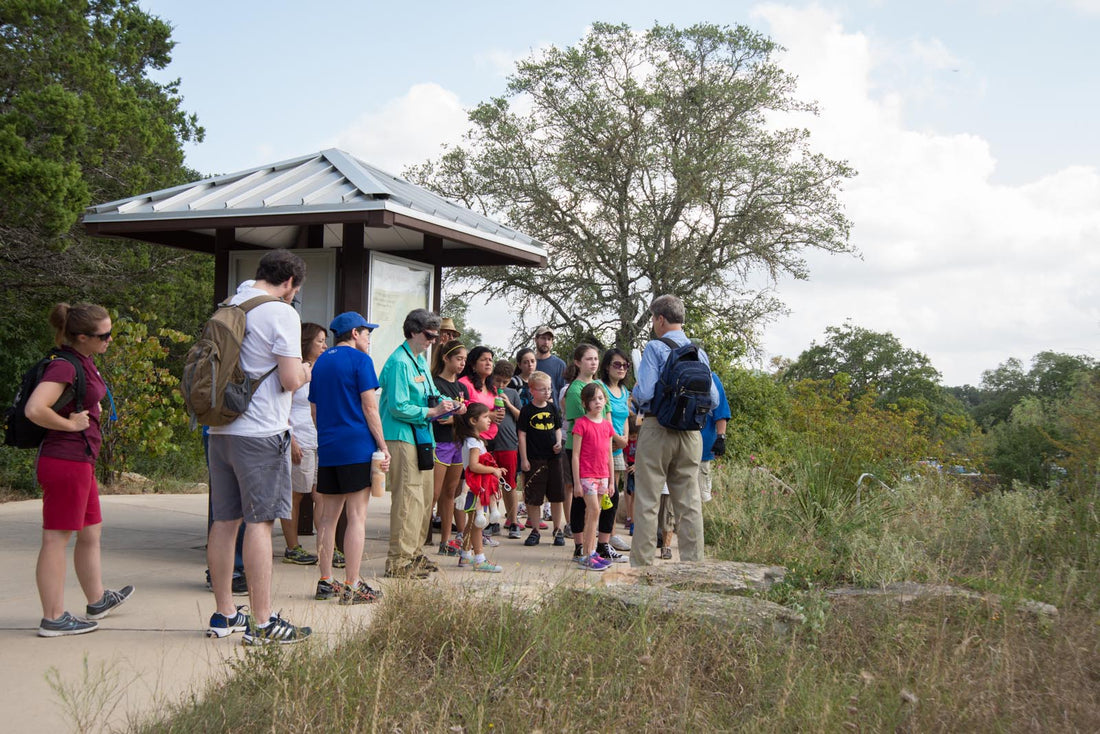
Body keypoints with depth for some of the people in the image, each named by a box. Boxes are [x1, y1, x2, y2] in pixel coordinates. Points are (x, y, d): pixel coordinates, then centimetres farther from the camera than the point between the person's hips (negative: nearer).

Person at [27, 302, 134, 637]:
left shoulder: (84, 362, 11)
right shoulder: (64, 365, -18)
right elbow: (34, 409, -30)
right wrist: (71, 424, -18)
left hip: (81, 461, 10)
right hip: (65, 461, -10)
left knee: (92, 532, 21)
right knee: (56, 539, -1)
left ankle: (97, 601, 37)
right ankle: (53, 618, 7)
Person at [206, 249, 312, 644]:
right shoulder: (281, 313, -10)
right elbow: (291, 379, -15)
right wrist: (304, 372, 7)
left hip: (221, 429, 7)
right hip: (261, 433, -7)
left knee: (224, 520, 11)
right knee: (259, 522, -5)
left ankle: (224, 614, 19)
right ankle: (262, 622, -2)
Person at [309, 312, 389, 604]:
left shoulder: (321, 361, 16)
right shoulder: (359, 360, -5)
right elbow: (370, 407, -9)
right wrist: (383, 447, -6)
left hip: (327, 448, 7)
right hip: (357, 448, -7)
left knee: (328, 515, 10)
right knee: (357, 516, -5)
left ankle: (326, 582, 14)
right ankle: (352, 586, -5)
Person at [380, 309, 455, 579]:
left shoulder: (421, 360, 15)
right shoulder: (399, 362, -15)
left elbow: (429, 394, 22)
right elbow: (398, 407, -20)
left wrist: (445, 404, 1)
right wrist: (431, 411, -17)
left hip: (421, 436, 10)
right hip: (401, 437, -10)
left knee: (424, 497, 14)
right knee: (409, 498, -10)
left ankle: (414, 553, 24)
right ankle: (399, 561, -6)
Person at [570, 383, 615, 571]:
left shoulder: (606, 424, 11)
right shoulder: (581, 423, -6)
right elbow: (575, 455, -8)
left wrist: (611, 481, 14)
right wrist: (576, 482, -11)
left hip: (602, 476, 6)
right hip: (586, 475, -6)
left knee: (591, 514, 9)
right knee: (594, 511, -12)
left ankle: (591, 553, 13)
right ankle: (585, 556, -9)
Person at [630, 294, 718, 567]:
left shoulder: (655, 348, -8)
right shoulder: (699, 352, 8)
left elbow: (644, 393, -16)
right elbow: (713, 399, 8)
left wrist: (634, 396, 7)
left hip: (657, 429, -5)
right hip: (690, 433, 5)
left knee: (647, 501, 2)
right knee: (689, 502, 9)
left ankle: (642, 562, 4)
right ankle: (693, 561, 11)